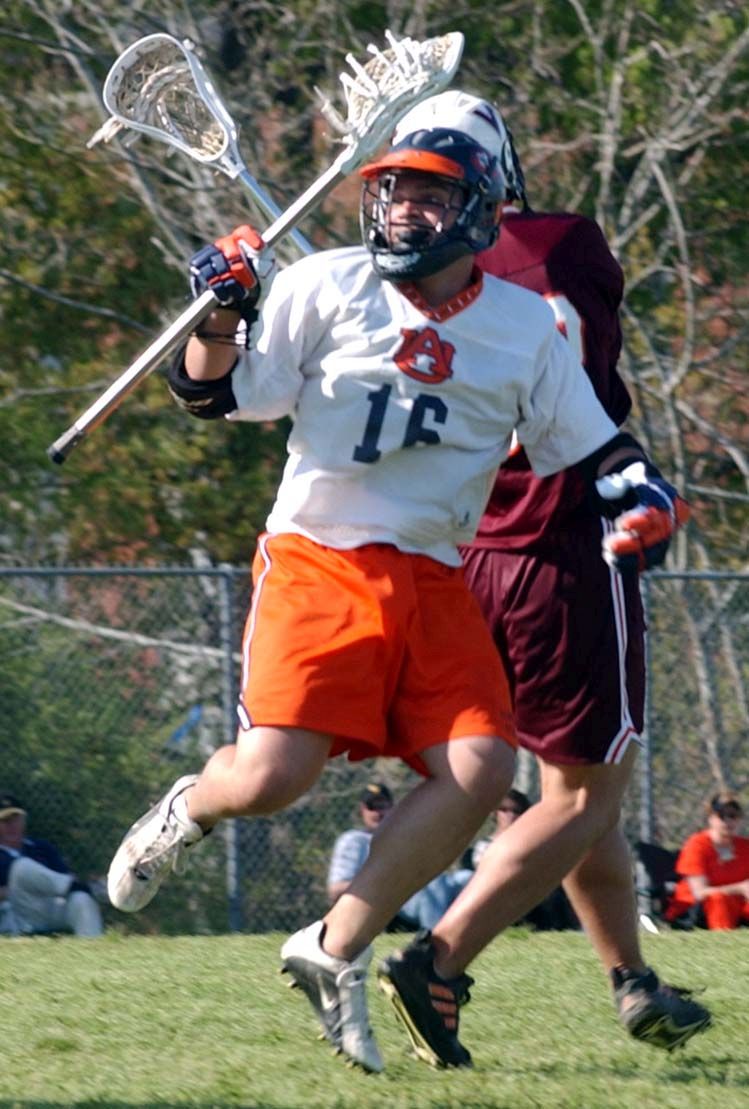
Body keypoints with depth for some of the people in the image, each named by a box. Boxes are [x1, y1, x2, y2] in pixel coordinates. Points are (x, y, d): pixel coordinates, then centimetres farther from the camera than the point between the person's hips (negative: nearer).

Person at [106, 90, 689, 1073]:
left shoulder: (524, 327, 6)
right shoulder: (326, 288, -1)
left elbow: (589, 445, 14)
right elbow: (216, 397, 1)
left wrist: (643, 495, -6)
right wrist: (221, 314, -17)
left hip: (436, 580, 3)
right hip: (318, 560, -3)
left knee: (480, 770, -17)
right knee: (272, 777, -19)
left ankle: (337, 952, -2)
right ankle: (189, 811, 21)